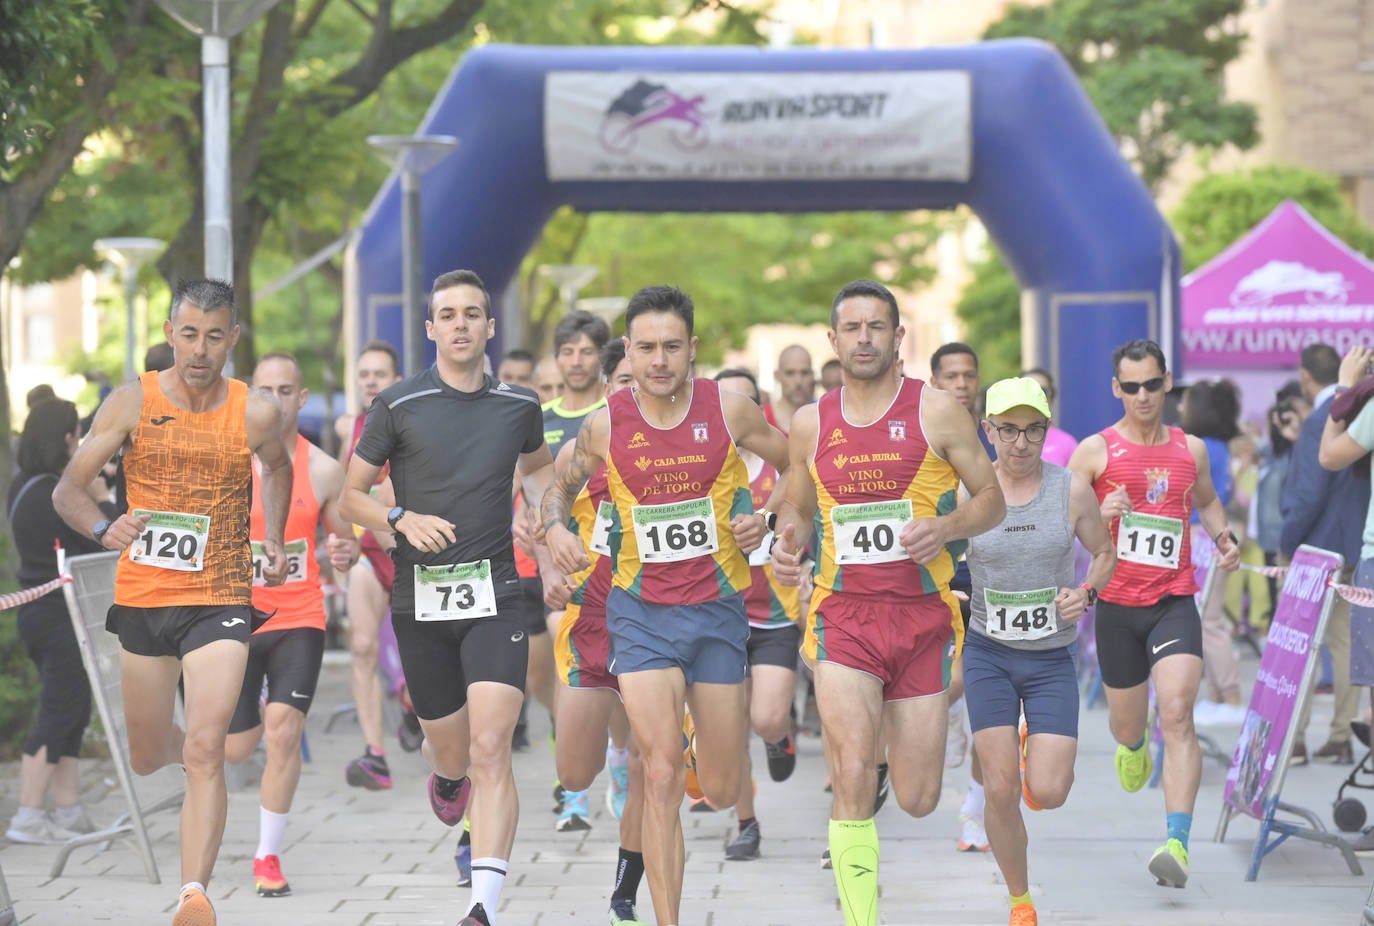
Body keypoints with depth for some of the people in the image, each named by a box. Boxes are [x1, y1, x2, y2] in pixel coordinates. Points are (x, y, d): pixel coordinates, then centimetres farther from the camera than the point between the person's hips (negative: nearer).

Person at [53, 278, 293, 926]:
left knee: (205, 751, -18)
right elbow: (68, 490, -3)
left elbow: (278, 467, 22)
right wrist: (105, 530, -24)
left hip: (219, 603, -2)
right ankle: (178, 743, 53)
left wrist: (274, 542, 10)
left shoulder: (255, 414, -3)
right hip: (141, 598, 2)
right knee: (146, 759, 16)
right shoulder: (133, 403, -4)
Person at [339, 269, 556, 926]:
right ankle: (443, 773, 51)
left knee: (490, 750, -16)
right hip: (420, 600, 0)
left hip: (494, 597, 0)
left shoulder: (519, 405, 7)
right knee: (451, 753, 10)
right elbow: (350, 498, 4)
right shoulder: (397, 406, -1)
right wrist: (403, 519, -15)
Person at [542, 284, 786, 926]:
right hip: (642, 613, -1)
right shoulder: (605, 426, -4)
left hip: (717, 608, 1)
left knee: (720, 793, 8)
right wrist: (554, 528, -6)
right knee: (661, 780, -13)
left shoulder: (728, 410, -7)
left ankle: (702, 745, 46)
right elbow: (562, 486, 14)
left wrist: (766, 518, -8)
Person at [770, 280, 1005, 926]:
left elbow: (992, 500, 2)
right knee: (852, 780, -17)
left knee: (918, 800, 5)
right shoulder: (811, 424, 7)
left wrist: (946, 528, -19)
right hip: (843, 613, 1)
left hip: (923, 616, 0)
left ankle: (889, 747, 42)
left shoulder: (936, 412, -1)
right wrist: (787, 541, -2)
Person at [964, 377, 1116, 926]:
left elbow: (1105, 553, 9)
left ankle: (1039, 750, 29)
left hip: (1052, 659, 0)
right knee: (1001, 791, -6)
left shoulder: (1072, 490, -5)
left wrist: (1088, 591, -10)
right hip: (988, 654, 0)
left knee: (1048, 793, -9)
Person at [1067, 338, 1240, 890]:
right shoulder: (1096, 450, -1)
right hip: (1117, 605, 0)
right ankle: (1132, 744, 55)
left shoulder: (1191, 449, 9)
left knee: (1177, 717, -19)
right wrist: (1100, 515, -22)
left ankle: (1177, 844, -25)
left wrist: (1224, 537, 10)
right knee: (1127, 725, 14)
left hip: (1175, 602, 0)